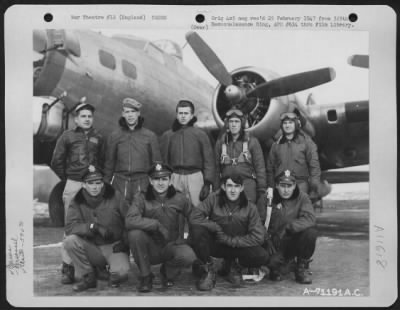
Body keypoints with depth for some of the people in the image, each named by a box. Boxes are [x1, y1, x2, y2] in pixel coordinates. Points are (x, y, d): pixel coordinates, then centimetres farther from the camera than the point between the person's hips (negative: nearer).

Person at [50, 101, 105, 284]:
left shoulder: (98, 138, 14)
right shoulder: (67, 136, 8)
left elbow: (104, 161, 16)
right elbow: (56, 162, 9)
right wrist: (67, 179, 8)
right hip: (73, 186, -2)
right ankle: (67, 267, 3)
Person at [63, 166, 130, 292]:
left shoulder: (114, 196, -4)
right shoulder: (78, 201, -1)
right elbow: (69, 227, -13)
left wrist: (124, 242, -10)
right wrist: (92, 226, -27)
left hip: (114, 246, -2)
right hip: (92, 247, 2)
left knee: (121, 271, -31)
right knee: (70, 241, -25)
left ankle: (115, 276, 10)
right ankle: (87, 277, -5)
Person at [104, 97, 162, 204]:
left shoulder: (150, 136, 7)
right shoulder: (114, 136, 10)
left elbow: (157, 162, 9)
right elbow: (109, 162, 13)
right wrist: (106, 183, 10)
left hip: (142, 182, -1)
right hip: (120, 182, 1)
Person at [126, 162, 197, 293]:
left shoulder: (179, 199, -3)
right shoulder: (142, 198, -8)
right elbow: (130, 221, -25)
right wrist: (157, 225, -27)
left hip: (172, 246, 1)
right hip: (150, 249, 0)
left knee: (188, 256, -31)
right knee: (134, 233, -30)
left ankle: (168, 272, 8)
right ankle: (145, 276, -8)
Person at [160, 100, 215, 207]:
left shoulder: (200, 135, 6)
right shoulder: (167, 135, 11)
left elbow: (208, 160, 4)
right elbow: (163, 161, 11)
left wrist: (207, 183, -4)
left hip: (195, 176, -1)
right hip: (175, 177, 2)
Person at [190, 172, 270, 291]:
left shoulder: (250, 207, -8)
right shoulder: (214, 199, -9)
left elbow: (258, 237, -13)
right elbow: (195, 216, -18)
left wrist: (231, 240, -17)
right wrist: (216, 228, -19)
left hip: (238, 246, 1)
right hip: (214, 244, -1)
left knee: (263, 257, -25)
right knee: (197, 230, -31)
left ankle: (232, 266, 8)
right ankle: (208, 269, -5)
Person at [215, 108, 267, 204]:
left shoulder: (252, 141, 4)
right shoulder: (220, 143, 9)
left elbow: (260, 167, 3)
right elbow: (217, 169, 10)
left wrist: (262, 190, -2)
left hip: (248, 185, -1)